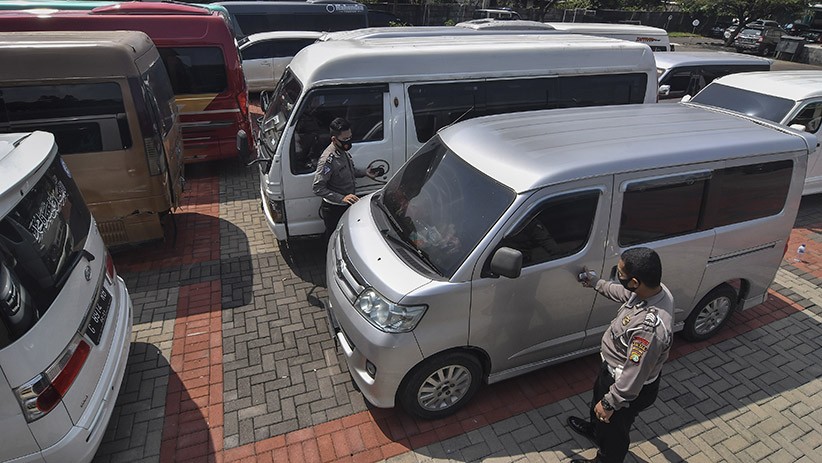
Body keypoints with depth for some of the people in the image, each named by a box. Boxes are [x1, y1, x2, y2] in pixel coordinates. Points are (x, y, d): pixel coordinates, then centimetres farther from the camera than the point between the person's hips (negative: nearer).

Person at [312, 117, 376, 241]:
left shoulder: (344, 151, 0)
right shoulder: (327, 160, -28)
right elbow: (318, 188, -29)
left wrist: (365, 173, 8)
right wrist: (342, 198, -35)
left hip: (347, 205, 8)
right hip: (334, 209, -8)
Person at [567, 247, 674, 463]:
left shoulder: (650, 327, -44)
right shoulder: (655, 289, -17)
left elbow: (633, 377, -33)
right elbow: (622, 292, 8)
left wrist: (609, 404, -20)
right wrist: (598, 284, 23)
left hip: (629, 388, -8)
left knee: (613, 429, 23)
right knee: (598, 401, 36)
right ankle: (595, 429, 66)